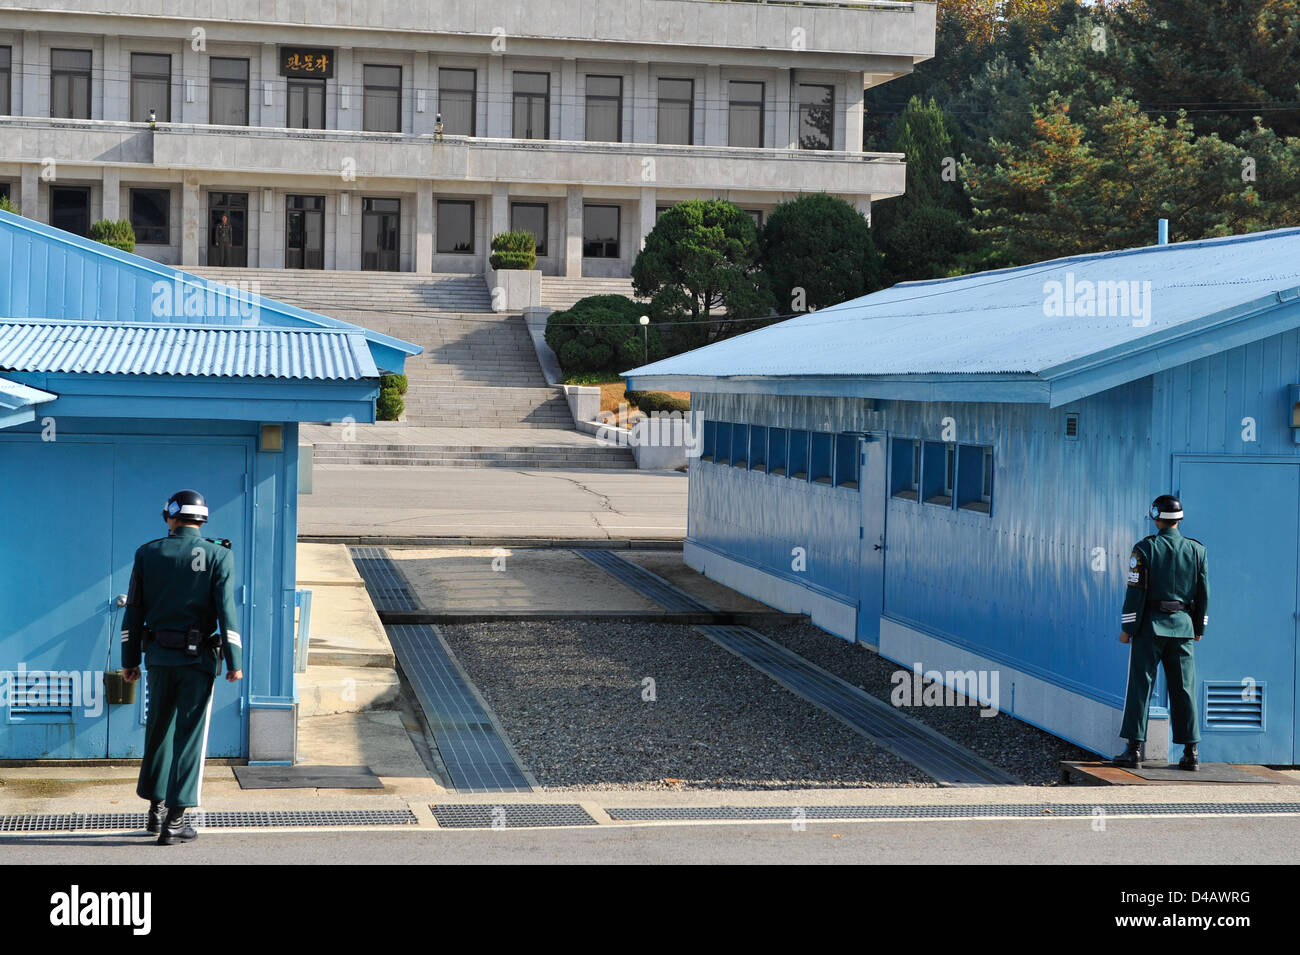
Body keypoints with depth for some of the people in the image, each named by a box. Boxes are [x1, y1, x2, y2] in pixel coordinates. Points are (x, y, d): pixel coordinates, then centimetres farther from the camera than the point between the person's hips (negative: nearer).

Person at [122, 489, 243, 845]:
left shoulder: (147, 553, 3)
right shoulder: (219, 556, -5)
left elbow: (134, 612, 4)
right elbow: (226, 611, -13)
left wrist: (129, 660, 10)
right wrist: (235, 662, -12)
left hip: (159, 656, 3)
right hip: (198, 657, -3)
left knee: (158, 731, 17)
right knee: (189, 736, 0)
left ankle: (155, 809, 24)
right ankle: (174, 821, -4)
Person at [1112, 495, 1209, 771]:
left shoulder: (1145, 549, -7)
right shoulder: (1197, 550, 4)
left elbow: (1136, 592, -9)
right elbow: (1204, 593, 7)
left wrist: (1127, 628, -3)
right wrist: (1199, 629, 16)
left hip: (1150, 624, -3)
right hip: (1183, 625, 3)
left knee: (1140, 685, 0)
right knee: (1184, 688, 7)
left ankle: (1135, 750, -3)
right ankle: (1191, 752, 7)